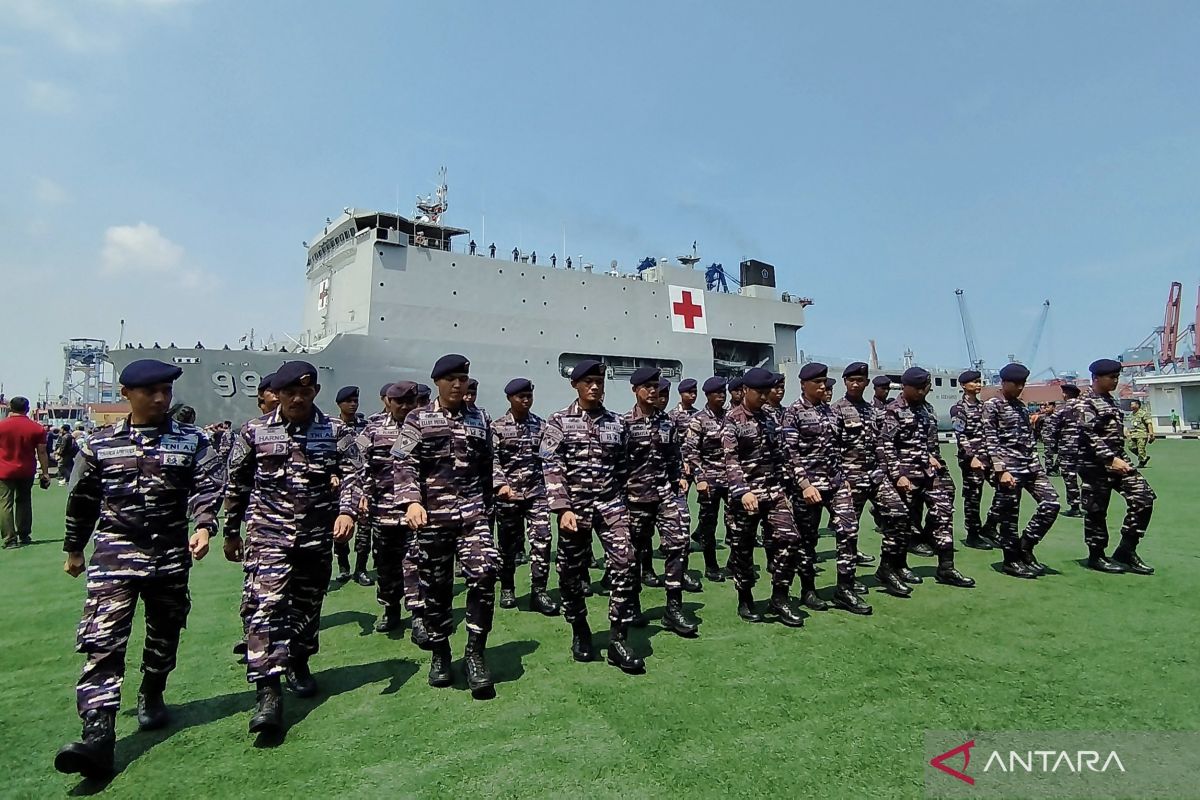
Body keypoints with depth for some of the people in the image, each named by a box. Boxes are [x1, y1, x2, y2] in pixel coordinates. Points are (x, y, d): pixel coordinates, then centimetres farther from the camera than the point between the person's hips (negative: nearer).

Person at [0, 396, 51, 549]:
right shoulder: (37, 428, -5)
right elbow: (42, 453, -2)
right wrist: (45, 472, 4)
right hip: (27, 472, 2)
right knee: (24, 502, 15)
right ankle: (24, 536, 21)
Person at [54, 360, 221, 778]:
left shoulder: (191, 440, 0)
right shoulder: (100, 443, 4)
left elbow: (206, 488, -7)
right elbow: (82, 499, 13)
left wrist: (204, 526, -24)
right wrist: (73, 549, 19)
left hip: (171, 553, 1)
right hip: (115, 551, 0)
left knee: (164, 634, 14)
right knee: (103, 640, -10)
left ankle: (152, 698, 38)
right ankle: (98, 736, -10)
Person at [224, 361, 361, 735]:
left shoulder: (335, 431, 0)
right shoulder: (255, 431, 2)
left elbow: (353, 473, -7)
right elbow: (235, 484, 9)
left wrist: (346, 511, -24)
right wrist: (231, 532, 13)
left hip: (317, 534, 2)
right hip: (269, 532, -1)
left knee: (308, 603, 14)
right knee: (267, 605, -12)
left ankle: (298, 665, 36)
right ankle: (267, 691, -8)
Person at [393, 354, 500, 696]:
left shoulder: (479, 419, 10)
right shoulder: (418, 420, 2)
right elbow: (404, 464, -7)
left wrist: (486, 505, 19)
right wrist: (411, 501, -22)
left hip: (472, 513, 1)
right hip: (432, 516, -1)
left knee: (484, 574, -15)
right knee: (435, 587, 8)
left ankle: (476, 653, 1)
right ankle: (439, 654, 28)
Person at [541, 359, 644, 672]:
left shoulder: (616, 423, 9)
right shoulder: (558, 422, -1)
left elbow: (621, 468, 13)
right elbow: (551, 469, -7)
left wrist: (622, 503, 12)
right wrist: (563, 508, -16)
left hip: (610, 504, 2)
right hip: (574, 507, -2)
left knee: (624, 566, -9)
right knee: (571, 574, 7)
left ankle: (619, 640, 0)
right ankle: (580, 632, 29)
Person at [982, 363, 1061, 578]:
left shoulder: (1022, 407, 17)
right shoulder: (992, 406, -6)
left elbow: (1030, 439, 19)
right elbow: (990, 441, -12)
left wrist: (1036, 466, 11)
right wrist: (1001, 470, -19)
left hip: (1029, 466, 7)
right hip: (1008, 468, -7)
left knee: (1051, 502, -2)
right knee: (1009, 517, 0)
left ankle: (1025, 546, 12)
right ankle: (1011, 561, 13)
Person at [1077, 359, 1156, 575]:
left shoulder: (1110, 401, 17)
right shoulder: (1086, 403, -10)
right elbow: (1090, 437, -19)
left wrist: (1120, 459, 21)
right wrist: (1111, 459, -25)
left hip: (1117, 461, 8)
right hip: (1096, 466, -8)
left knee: (1144, 496, -1)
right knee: (1096, 510, 0)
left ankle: (1126, 550, 10)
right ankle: (1096, 556, 14)